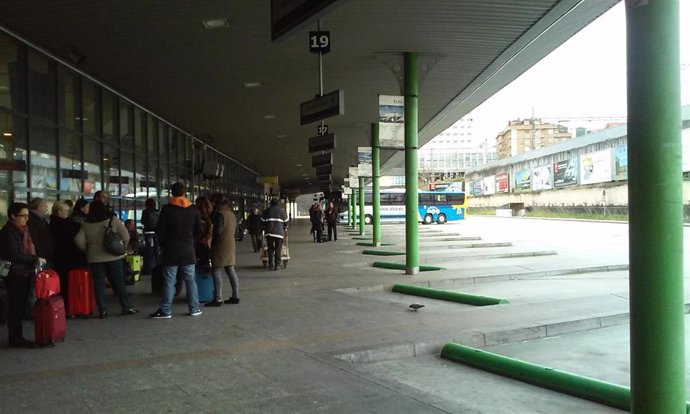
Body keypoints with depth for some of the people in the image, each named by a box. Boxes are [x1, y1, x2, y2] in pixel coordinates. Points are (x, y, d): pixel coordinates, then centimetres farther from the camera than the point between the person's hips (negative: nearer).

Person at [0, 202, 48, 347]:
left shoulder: (22, 230, 14)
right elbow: (15, 255, -19)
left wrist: (35, 260, 3)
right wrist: (35, 259, -15)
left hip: (24, 274, 8)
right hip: (14, 275, -8)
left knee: (21, 307, 11)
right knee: (16, 307, -3)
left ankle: (18, 338, 18)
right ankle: (15, 339, 5)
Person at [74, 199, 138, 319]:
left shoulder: (86, 224, -1)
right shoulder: (113, 220, -4)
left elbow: (79, 240, -9)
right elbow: (125, 236, -8)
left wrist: (87, 250, 7)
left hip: (94, 258, 1)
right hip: (113, 257, -1)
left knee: (99, 284, 8)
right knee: (119, 283, 8)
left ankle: (102, 311, 7)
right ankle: (127, 307, 13)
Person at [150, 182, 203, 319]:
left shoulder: (167, 209, -6)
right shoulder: (193, 209, 3)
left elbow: (160, 231, -6)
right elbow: (199, 230, 7)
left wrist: (164, 245, 8)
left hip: (171, 250, -3)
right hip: (188, 251, 3)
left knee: (169, 281, 0)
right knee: (190, 280, 8)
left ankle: (166, 311, 2)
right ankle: (194, 309, 10)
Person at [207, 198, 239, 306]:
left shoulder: (220, 214, -12)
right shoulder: (232, 214, 13)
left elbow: (217, 231, -18)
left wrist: (213, 244, -5)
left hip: (221, 246, -8)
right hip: (231, 245, 9)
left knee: (217, 271, -4)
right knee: (231, 271, 12)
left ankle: (218, 299, -6)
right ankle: (236, 296, 15)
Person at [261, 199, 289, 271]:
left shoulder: (266, 211, 9)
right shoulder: (282, 211, 8)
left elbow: (262, 221, 11)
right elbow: (286, 222, 11)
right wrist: (284, 229, 30)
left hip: (269, 232, 1)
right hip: (279, 232, -1)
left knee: (270, 248, 9)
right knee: (278, 249, 3)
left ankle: (271, 262, -7)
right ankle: (276, 264, 0)